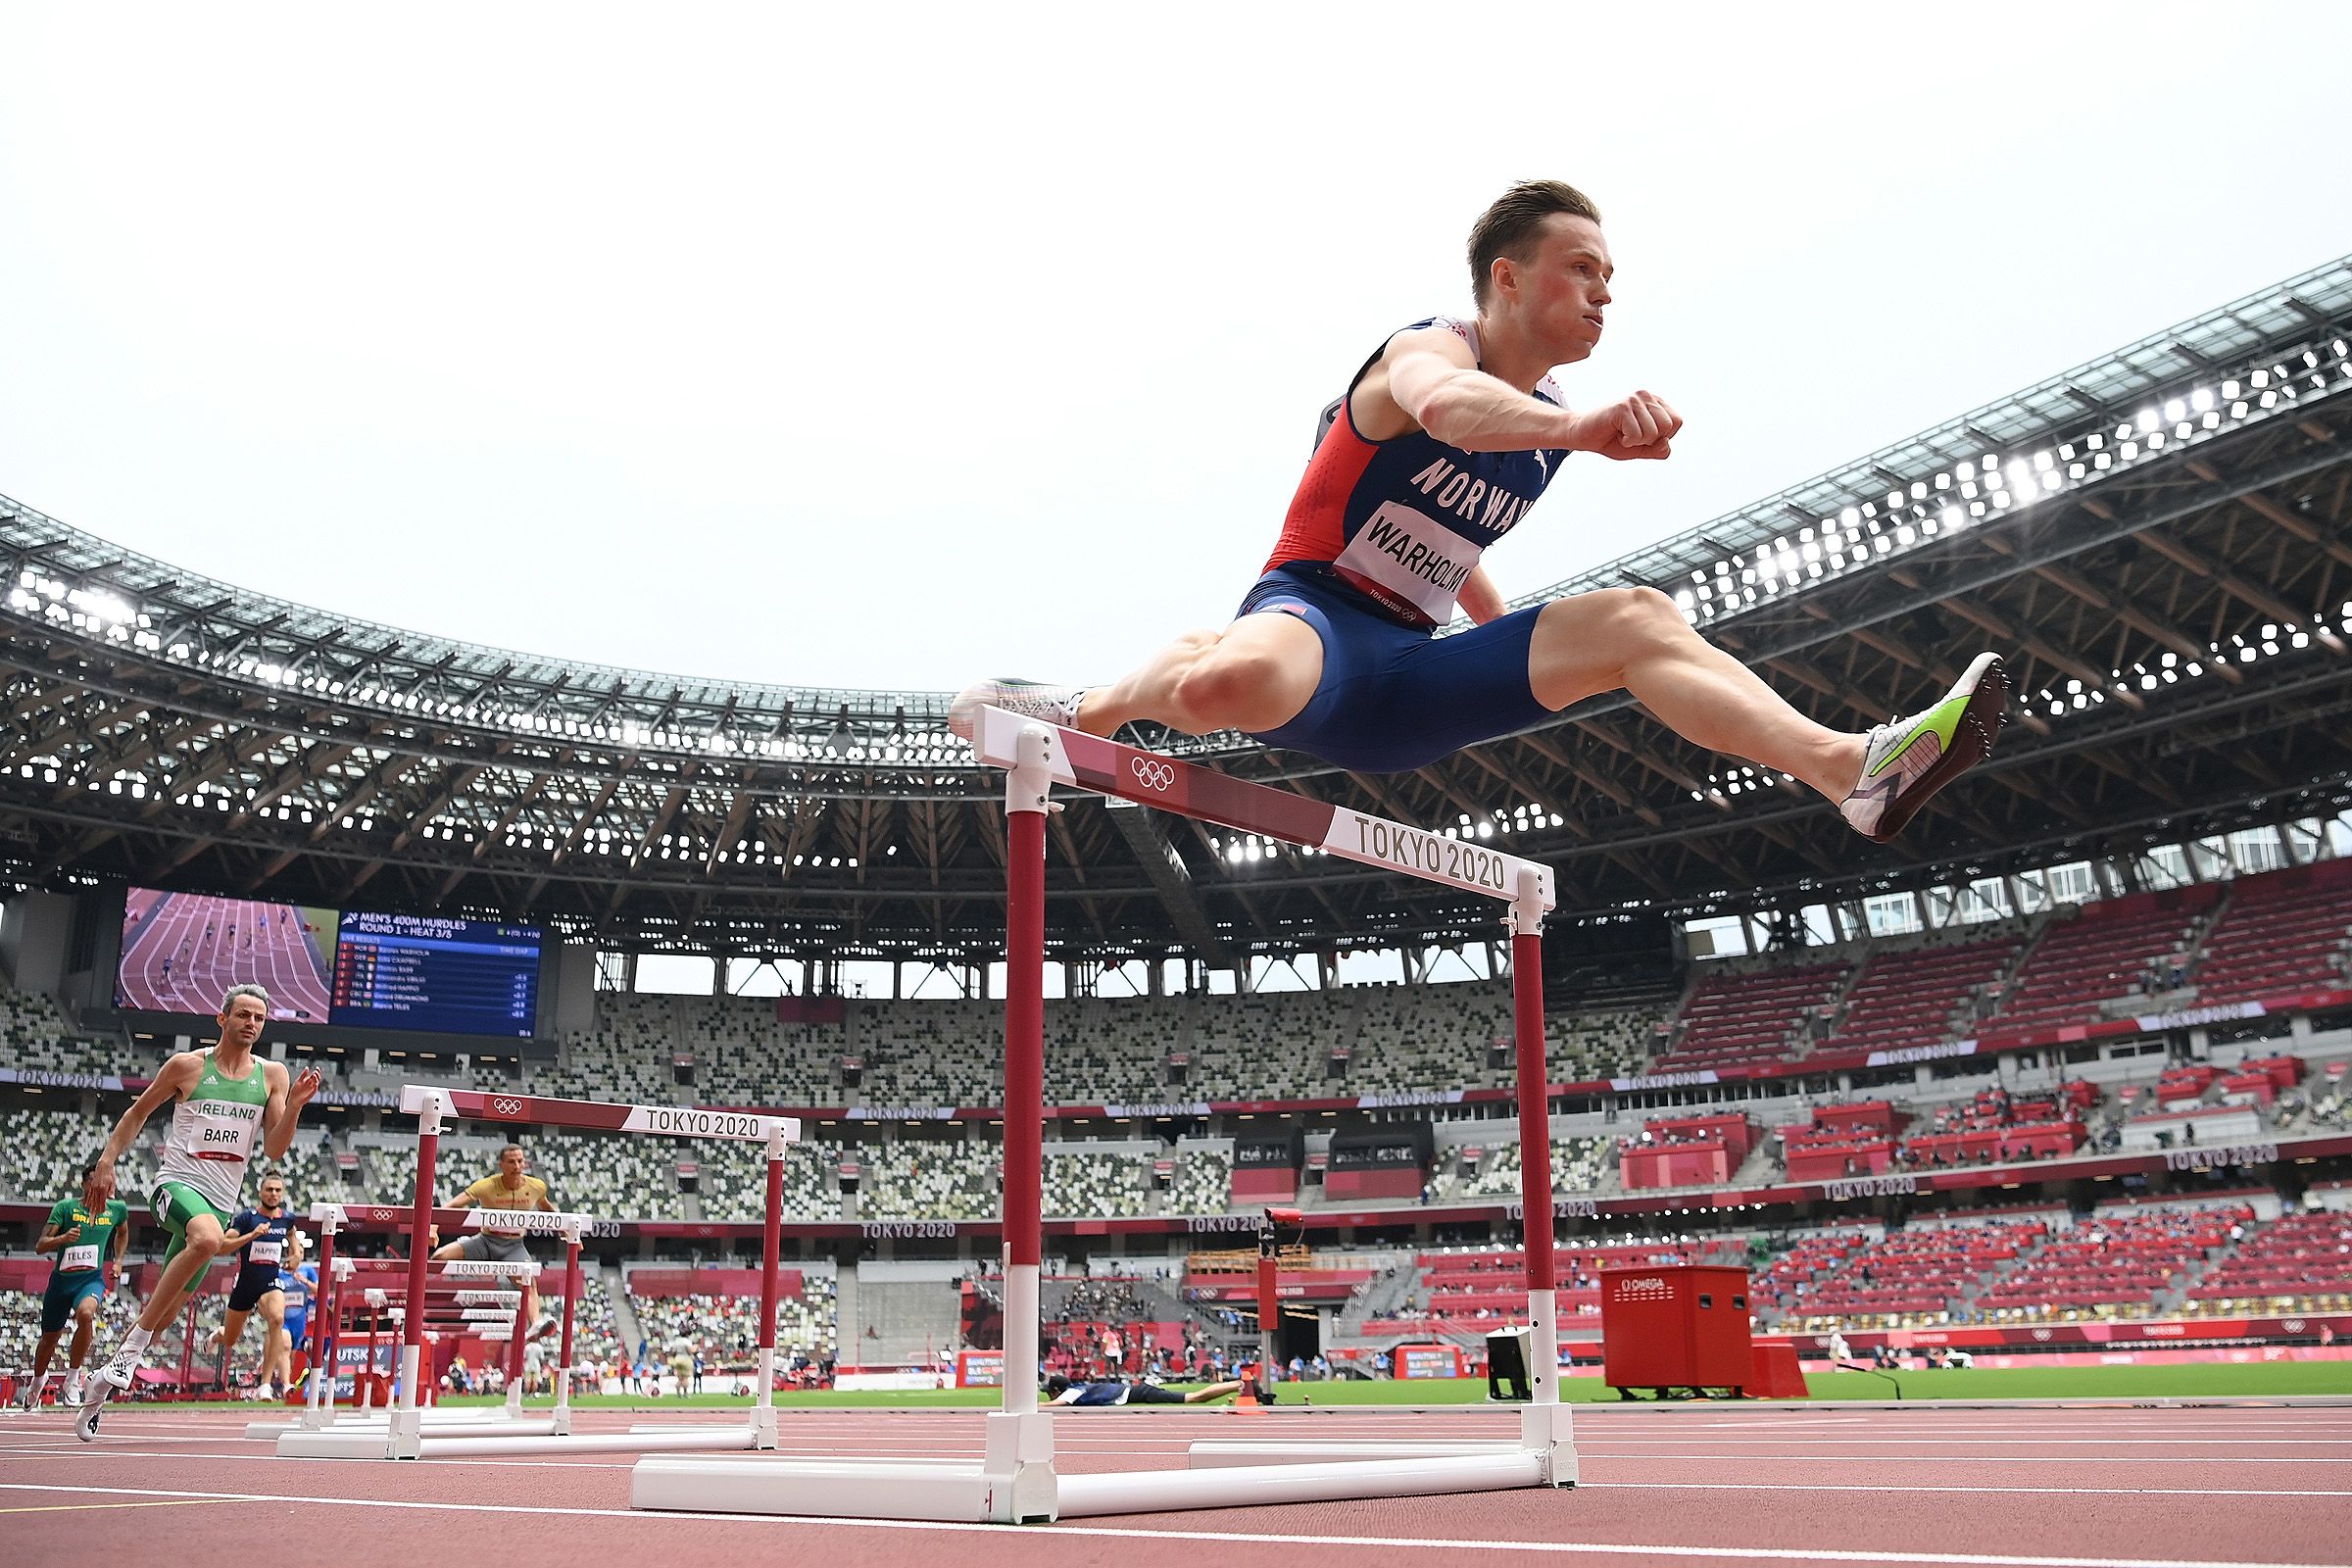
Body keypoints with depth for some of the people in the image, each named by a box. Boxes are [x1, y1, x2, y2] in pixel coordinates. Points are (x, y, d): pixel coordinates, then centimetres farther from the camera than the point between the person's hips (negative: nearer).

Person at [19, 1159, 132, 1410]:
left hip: (92, 1278, 0)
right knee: (49, 1337, 14)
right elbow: (40, 1246, -10)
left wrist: (118, 1260, 16)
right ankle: (38, 1380, 48)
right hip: (62, 1277, 0)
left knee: (86, 1313, -33)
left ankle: (73, 1379, -18)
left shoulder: (117, 1208, 3)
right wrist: (64, 1238, -28)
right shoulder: (65, 1206, -6)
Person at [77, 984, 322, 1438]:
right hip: (178, 1182, -4)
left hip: (221, 1201, 4)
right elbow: (139, 1111, 13)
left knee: (169, 1311, 8)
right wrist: (107, 1158, 5)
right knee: (208, 1237, -37)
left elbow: (275, 1150, 2)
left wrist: (294, 1107, -14)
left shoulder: (273, 1075, 5)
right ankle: (133, 1345, -25)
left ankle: (107, 1380, 29)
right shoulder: (187, 1065, 0)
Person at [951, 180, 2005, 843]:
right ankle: (1095, 709, -9)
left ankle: (1852, 769, -18)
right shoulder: (1432, 347, -10)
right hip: (1314, 611, -7)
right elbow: (1445, 405, -39)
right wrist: (1577, 427, -59)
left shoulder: (1539, 416, 15)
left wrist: (1526, 654, 34)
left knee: (1634, 619, -8)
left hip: (1404, 682, 7)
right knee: (1234, 683, -44)